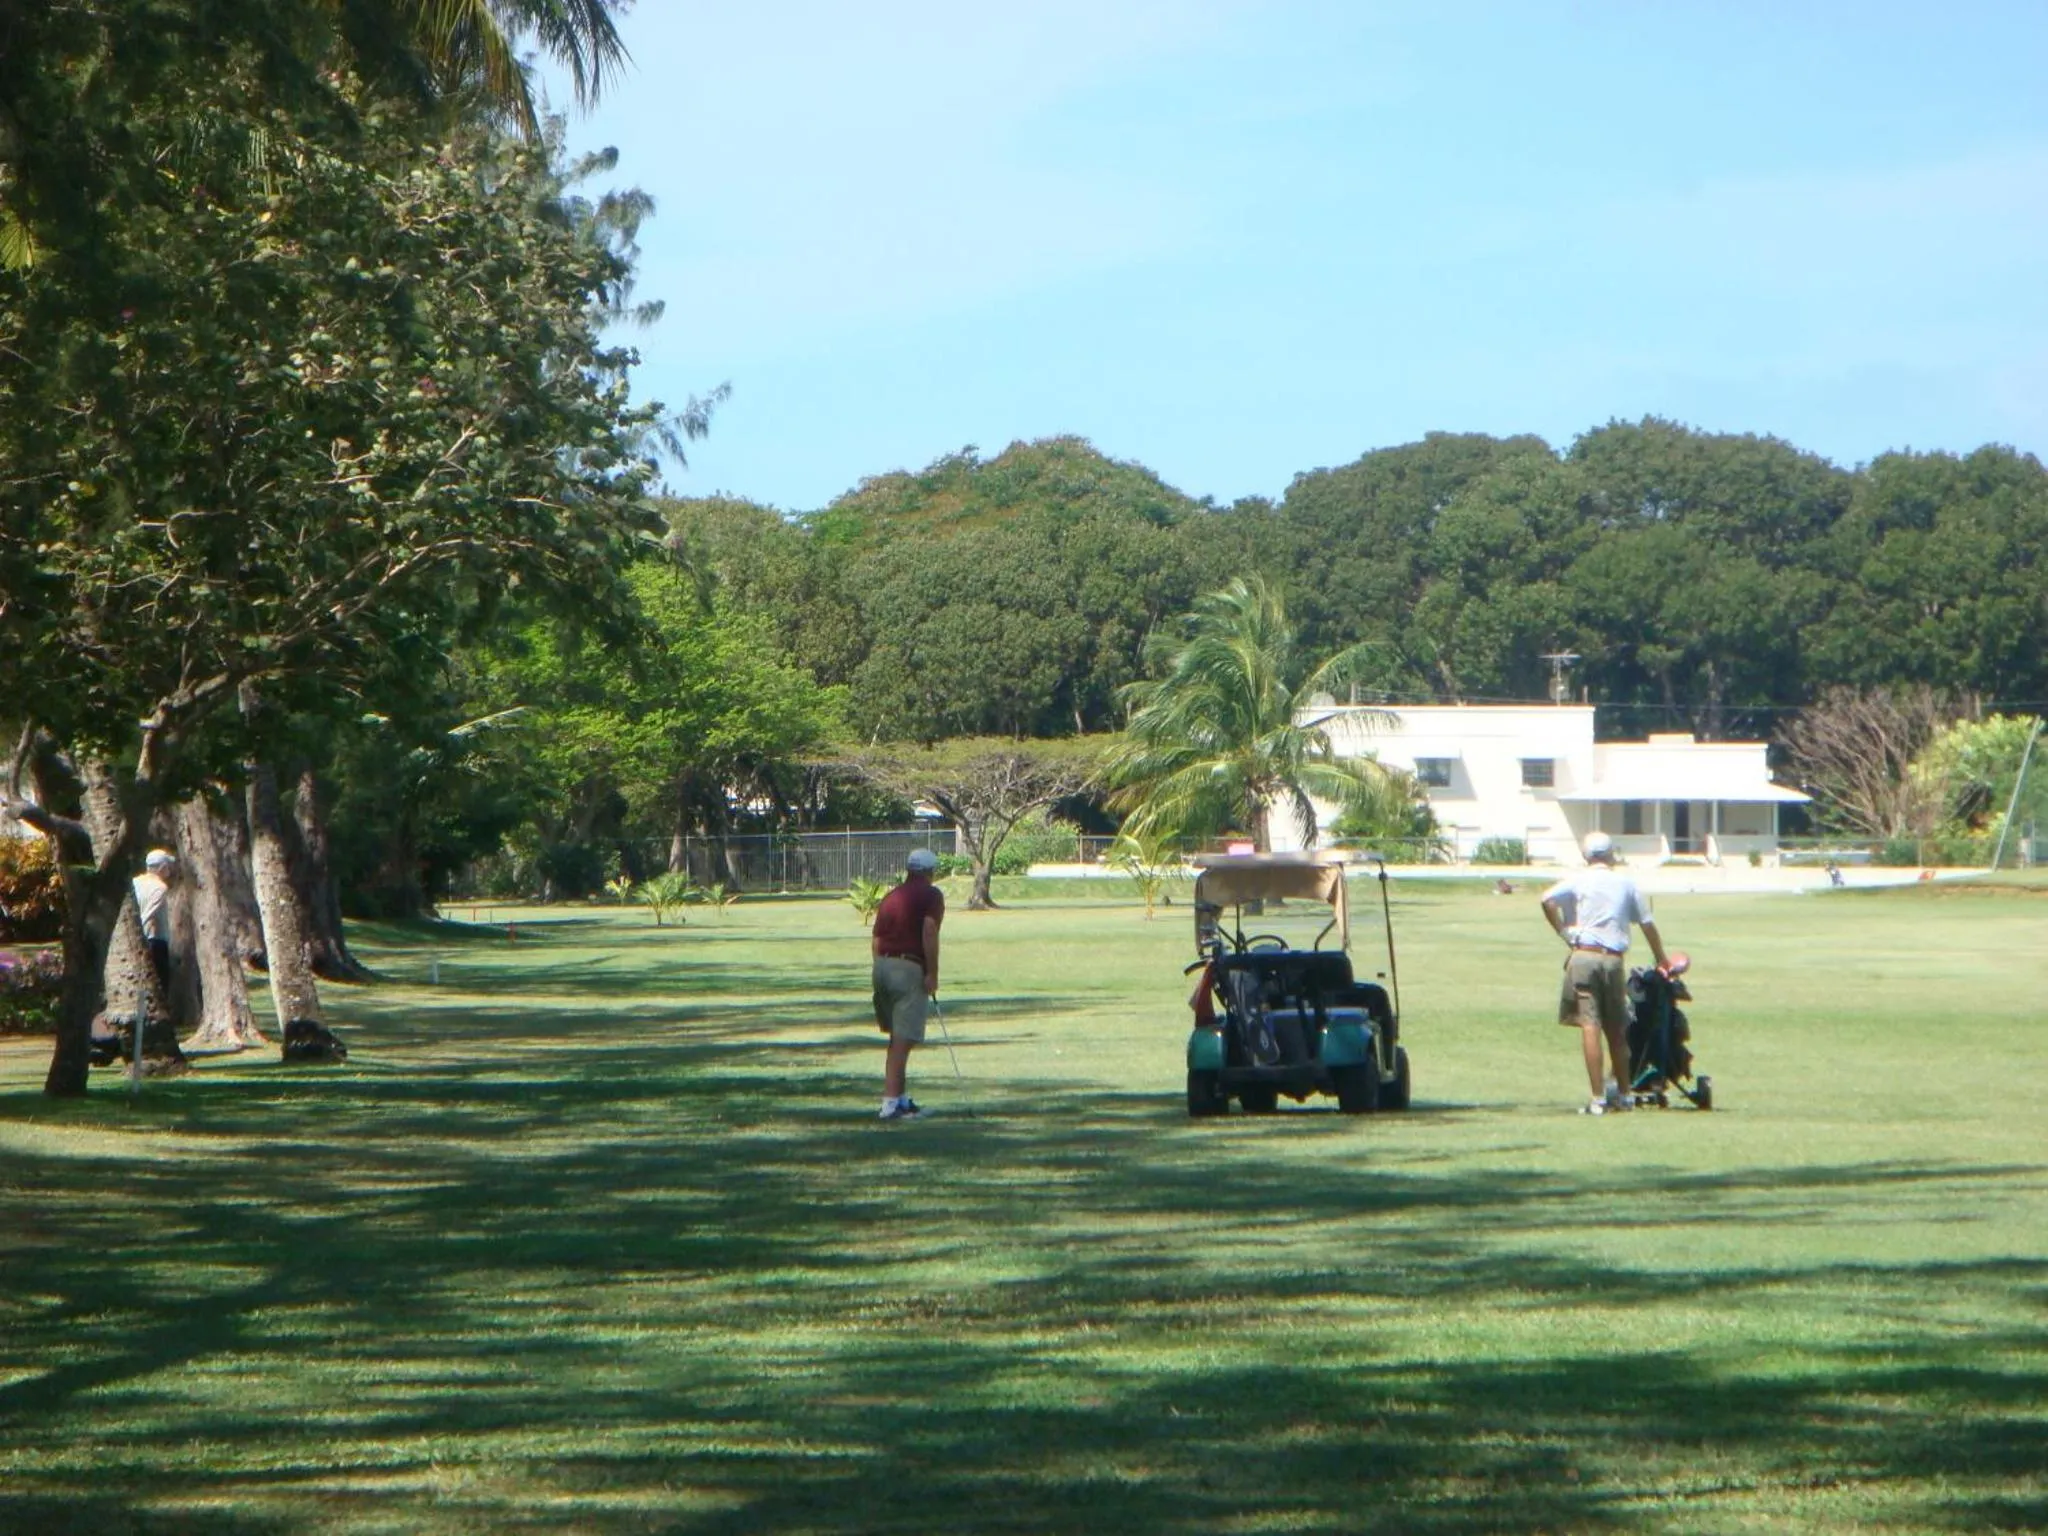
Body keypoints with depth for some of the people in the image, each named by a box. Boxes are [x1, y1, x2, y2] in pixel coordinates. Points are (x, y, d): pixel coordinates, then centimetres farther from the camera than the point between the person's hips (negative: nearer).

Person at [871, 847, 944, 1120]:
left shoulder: (890, 897, 18)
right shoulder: (931, 895, -2)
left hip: (882, 965, 7)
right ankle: (891, 1102, -12)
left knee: (897, 1038, 19)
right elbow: (929, 931, -18)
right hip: (910, 969, -7)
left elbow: (876, 941, 17)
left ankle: (899, 1097, 21)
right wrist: (932, 973, -17)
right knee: (904, 1040, -6)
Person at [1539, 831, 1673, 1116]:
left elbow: (1548, 899, -14)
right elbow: (1647, 923, 17)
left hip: (1583, 956, -3)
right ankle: (1623, 1093, 23)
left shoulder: (1577, 880, 3)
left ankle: (1598, 1098, -11)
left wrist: (1562, 931, -1)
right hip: (1613, 959, 3)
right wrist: (1661, 958, 29)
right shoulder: (1626, 883, 12)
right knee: (1616, 1030, 14)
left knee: (1590, 1026, -6)